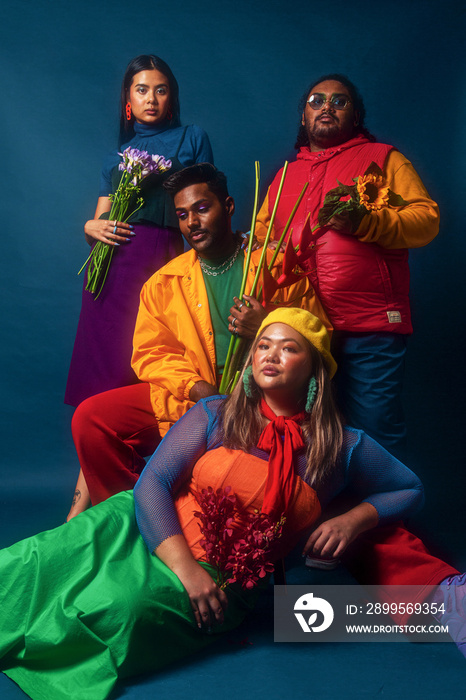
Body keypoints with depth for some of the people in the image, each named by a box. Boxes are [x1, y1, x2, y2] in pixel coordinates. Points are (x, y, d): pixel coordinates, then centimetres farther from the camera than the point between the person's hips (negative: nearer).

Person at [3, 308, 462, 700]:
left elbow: (410, 490, 17)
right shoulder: (215, 415, 3)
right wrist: (184, 566, -19)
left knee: (126, 605, -30)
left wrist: (353, 520, -2)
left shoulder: (341, 446, 5)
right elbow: (152, 482, -5)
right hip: (145, 528, 2)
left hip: (220, 579, -1)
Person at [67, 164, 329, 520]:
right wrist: (197, 388, -11)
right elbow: (149, 353, 7)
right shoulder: (163, 283, 12)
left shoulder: (278, 265, 6)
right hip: (187, 399, 3)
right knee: (92, 416, -13)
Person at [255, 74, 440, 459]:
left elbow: (427, 218, -1)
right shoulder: (286, 174, 23)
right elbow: (262, 235, 27)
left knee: (374, 431, -5)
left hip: (371, 329, -4)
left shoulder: (383, 157, 10)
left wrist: (364, 222, -16)